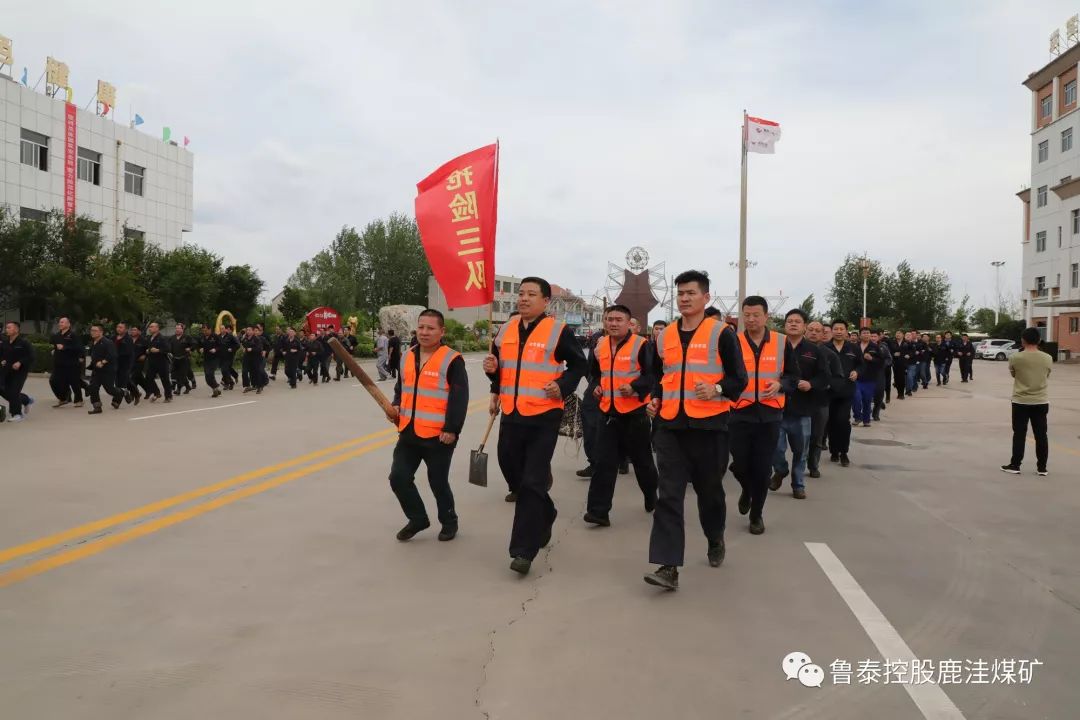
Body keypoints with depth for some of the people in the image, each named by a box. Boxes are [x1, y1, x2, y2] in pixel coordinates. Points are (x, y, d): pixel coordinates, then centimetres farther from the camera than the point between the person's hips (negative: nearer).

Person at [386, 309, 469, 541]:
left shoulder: (452, 360, -11)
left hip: (438, 436, -6)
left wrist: (452, 429, -18)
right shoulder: (407, 357, 9)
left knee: (438, 482, 6)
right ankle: (418, 518, 26)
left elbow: (459, 399, -14)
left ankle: (449, 522, 30)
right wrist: (395, 407, 3)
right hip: (408, 433, 6)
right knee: (398, 478, 5)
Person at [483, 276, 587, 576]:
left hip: (544, 416, -6)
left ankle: (523, 549, -2)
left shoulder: (558, 330, -6)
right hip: (512, 415, 6)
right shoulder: (506, 329, 10)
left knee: (532, 481, -8)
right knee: (513, 471, 16)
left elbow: (578, 364, 2)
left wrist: (563, 387, -14)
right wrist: (492, 368, -3)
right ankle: (544, 515, 42)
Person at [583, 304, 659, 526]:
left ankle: (652, 498, 37)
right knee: (604, 462, -2)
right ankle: (599, 510, -2)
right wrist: (596, 386, 4)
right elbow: (593, 372, 22)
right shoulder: (599, 345, 7)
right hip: (607, 412, 4)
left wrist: (634, 387, -26)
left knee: (642, 460, 13)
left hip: (634, 412, -4)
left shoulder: (641, 345, -10)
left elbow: (653, 374, -13)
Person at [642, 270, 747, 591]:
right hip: (670, 427, 3)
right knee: (669, 496, -6)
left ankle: (716, 540, 42)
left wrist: (717, 389, -22)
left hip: (709, 426, -3)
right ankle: (668, 567, -8)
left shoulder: (722, 333, -3)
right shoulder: (664, 336, 10)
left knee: (710, 490, 14)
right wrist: (654, 400, 6)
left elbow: (739, 378, -4)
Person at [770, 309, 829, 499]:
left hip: (802, 410, 2)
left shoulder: (815, 350, 4)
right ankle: (780, 471, 26)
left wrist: (811, 384, -16)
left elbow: (824, 377, 2)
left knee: (800, 451, 11)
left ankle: (798, 484, 28)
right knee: (776, 448, -6)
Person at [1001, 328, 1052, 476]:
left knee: (1019, 434, 5)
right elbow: (1046, 376, 11)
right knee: (1041, 435, 8)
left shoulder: (1015, 358, -12)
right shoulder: (1047, 359, -4)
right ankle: (1042, 467, 13)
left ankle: (1015, 465, 9)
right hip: (1041, 401, 2)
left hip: (1021, 401, -2)